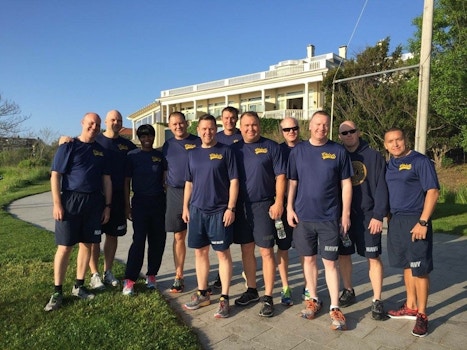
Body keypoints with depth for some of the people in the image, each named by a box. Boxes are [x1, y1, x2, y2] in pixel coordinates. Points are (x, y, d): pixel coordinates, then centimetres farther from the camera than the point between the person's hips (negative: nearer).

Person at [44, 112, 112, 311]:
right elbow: (55, 175, -6)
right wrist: (57, 203, -13)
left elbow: (106, 180, 12)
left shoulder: (101, 151, 12)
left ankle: (79, 286, 21)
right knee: (65, 247, -1)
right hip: (70, 200, -4)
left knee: (86, 244, 9)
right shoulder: (68, 146, -1)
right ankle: (57, 292, 10)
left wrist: (107, 205, 7)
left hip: (94, 202, 4)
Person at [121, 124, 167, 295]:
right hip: (140, 202, -2)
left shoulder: (160, 156, 8)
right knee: (139, 240, -7)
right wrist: (127, 206, -2)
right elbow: (127, 182, 3)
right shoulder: (132, 156, 3)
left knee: (158, 240, 6)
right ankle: (129, 279, 0)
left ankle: (151, 275, 21)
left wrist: (167, 202, 6)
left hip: (158, 202, 3)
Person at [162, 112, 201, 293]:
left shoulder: (197, 142, 0)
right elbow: (166, 172, 17)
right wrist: (168, 193, 12)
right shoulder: (167, 145, 12)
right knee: (178, 237, 10)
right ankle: (179, 277, 20)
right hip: (174, 194, 4)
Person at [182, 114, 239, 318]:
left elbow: (234, 181, -6)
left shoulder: (225, 151, -3)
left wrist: (231, 208, -12)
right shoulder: (193, 154, 11)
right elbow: (189, 183, 16)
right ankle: (202, 294, 26)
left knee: (223, 253, 1)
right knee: (200, 252, 12)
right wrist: (185, 207, 11)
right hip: (196, 210, 5)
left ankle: (224, 298, 12)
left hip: (219, 211, -5)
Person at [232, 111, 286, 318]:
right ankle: (251, 290, 28)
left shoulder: (270, 147, 0)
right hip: (240, 206, 4)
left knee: (266, 252, -1)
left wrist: (278, 202, -13)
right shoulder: (235, 149, 9)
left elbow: (280, 176, -4)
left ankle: (268, 298, 10)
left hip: (263, 205, -4)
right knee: (246, 249, 12)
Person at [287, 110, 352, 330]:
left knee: (330, 262, 3)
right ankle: (313, 299, 29)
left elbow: (346, 184, 1)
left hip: (329, 217, -1)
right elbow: (292, 182, 6)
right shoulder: (298, 151, 3)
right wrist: (289, 208, -1)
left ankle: (335, 307, 15)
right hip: (303, 216, 2)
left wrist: (346, 213, -2)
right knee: (309, 259, 13)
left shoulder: (338, 151, -1)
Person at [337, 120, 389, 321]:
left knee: (373, 258, 3)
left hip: (367, 216, -3)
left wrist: (378, 215, -13)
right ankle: (348, 292, 31)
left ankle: (377, 301, 16)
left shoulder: (373, 156, -3)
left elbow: (381, 187, -7)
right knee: (343, 255, 12)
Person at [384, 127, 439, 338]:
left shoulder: (420, 161, -9)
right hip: (396, 221, 7)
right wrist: (388, 217, 11)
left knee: (420, 269, 1)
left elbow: (433, 191, -13)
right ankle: (410, 307, 29)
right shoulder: (390, 164, 11)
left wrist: (423, 222, -18)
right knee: (407, 266, 16)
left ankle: (422, 315, 14)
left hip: (415, 221, -6)